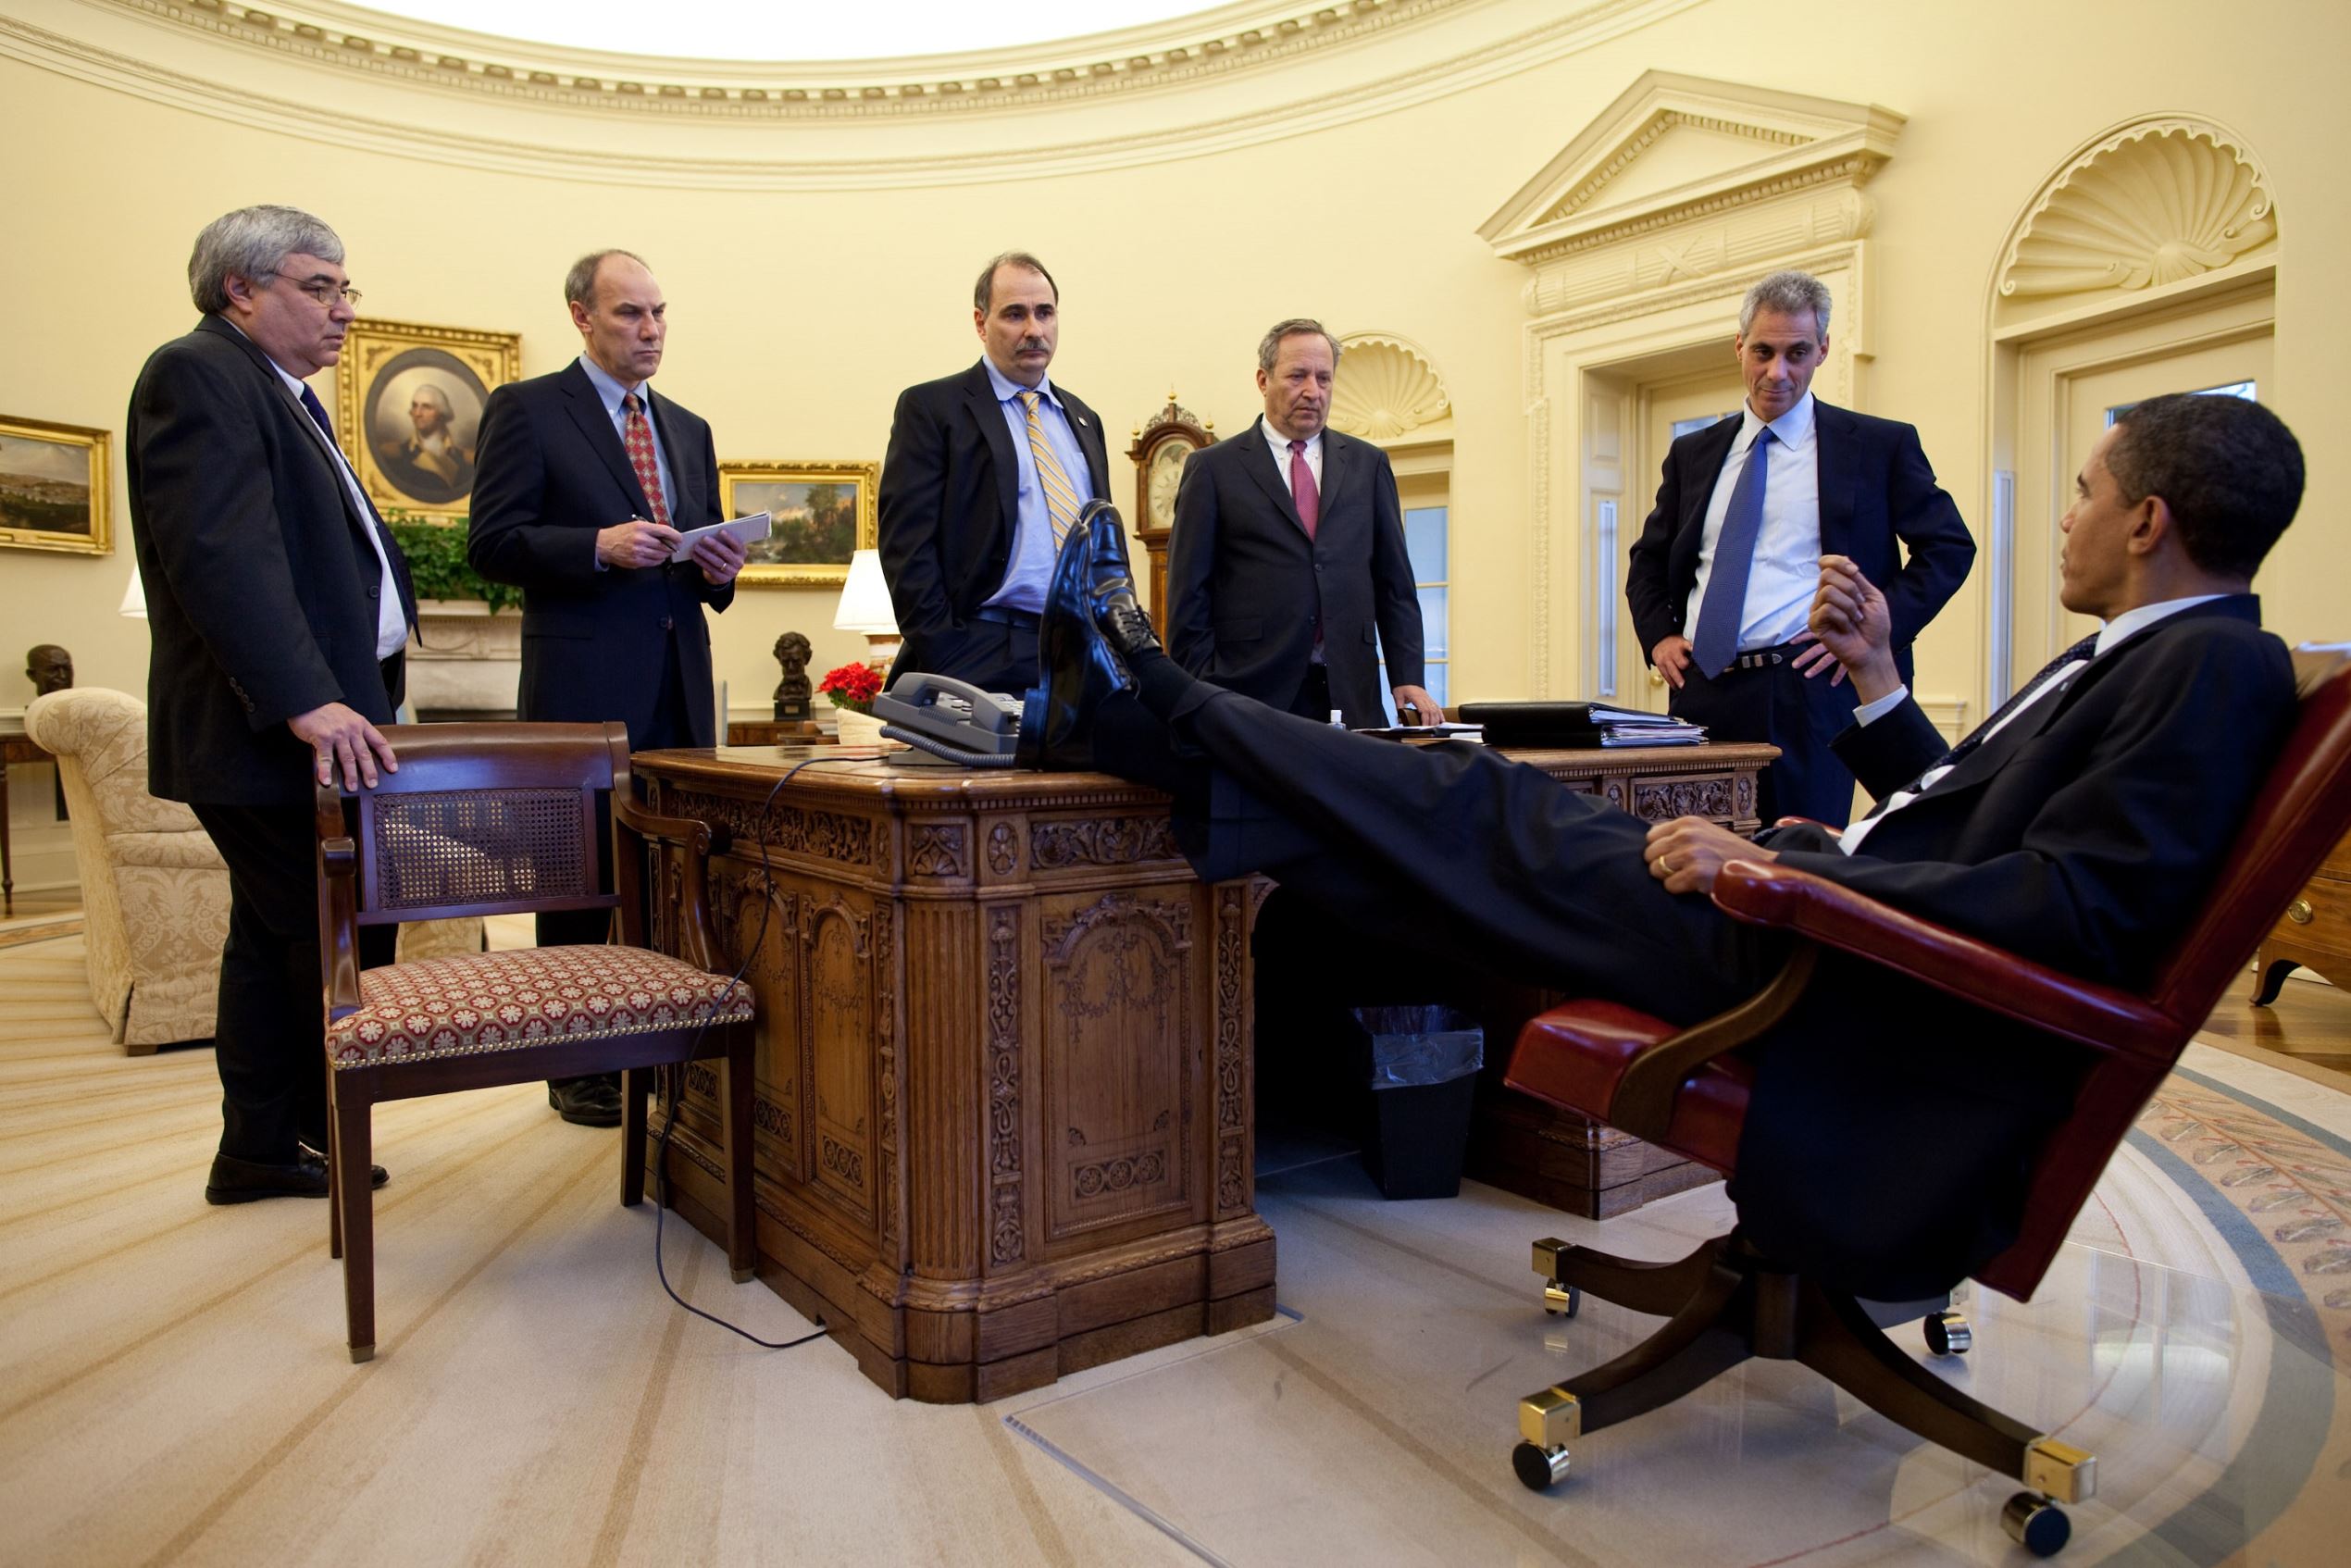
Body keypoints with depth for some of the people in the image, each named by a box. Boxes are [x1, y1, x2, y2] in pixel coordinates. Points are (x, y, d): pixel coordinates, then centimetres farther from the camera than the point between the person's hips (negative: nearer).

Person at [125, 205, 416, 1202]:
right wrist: (308, 703, -31)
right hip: (268, 734, -10)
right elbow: (221, 556, -24)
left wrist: (363, 688, 18)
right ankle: (321, 1141, 13)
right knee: (341, 937, -4)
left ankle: (261, 1152, 25)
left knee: (277, 935, 14)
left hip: (319, 720, 10)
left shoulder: (282, 394, 22)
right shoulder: (198, 374, -10)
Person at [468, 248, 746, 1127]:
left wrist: (718, 569, 1)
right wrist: (600, 546, -19)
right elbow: (491, 545, -6)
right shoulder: (527, 410, 1)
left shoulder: (688, 430, 19)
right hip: (584, 689, -5)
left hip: (679, 691, 6)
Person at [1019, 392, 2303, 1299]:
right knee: (1488, 815, 3)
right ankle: (1139, 708, 9)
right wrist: (1875, 678, 17)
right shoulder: (2133, 655, 17)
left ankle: (1144, 710, 3)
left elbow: (2070, 911, -25)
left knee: (1485, 826, -7)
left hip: (1861, 989, -9)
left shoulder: (2214, 667, -13)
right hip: (1831, 924, 9)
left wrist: (1782, 869, -25)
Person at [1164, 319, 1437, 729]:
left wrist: (1407, 679, 3)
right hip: (1251, 693, -3)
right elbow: (1188, 596, 1)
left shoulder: (1368, 464, 14)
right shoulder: (1213, 469, 5)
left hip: (1350, 695, 3)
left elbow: (1395, 583, 13)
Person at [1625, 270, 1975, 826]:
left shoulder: (1879, 446, 5)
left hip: (1807, 691, -3)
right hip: (1701, 692, 3)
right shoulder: (1693, 453, 16)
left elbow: (1949, 547, 5)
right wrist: (1658, 635, 6)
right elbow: (1648, 557, 23)